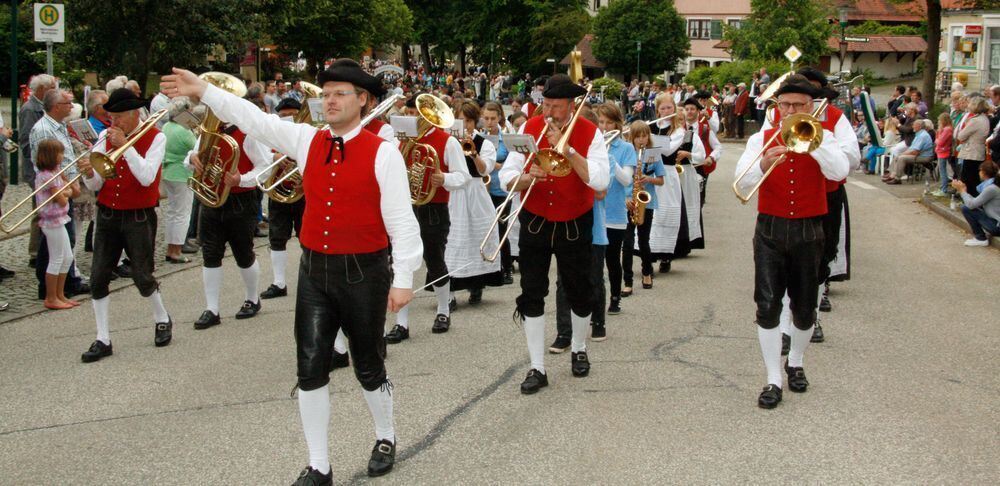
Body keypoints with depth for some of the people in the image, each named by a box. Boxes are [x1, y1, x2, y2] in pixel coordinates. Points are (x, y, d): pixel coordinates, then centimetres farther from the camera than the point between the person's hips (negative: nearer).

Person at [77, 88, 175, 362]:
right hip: (107, 215, 4)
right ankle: (103, 340, 6)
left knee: (142, 277, -1)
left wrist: (126, 145, -22)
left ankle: (162, 320, 27)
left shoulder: (155, 138, -6)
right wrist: (89, 174, -19)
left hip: (139, 218, -4)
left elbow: (147, 178, -21)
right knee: (98, 277, -2)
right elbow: (95, 186, 3)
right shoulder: (106, 137, 5)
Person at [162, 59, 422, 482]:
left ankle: (385, 439, 37)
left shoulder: (382, 152, -10)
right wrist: (203, 91, -10)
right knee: (311, 368, 3)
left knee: (369, 367, 12)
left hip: (363, 273, -4)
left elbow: (401, 220, -12)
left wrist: (403, 280, -13)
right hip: (314, 271, 4)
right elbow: (254, 119, 0)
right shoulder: (306, 140, 4)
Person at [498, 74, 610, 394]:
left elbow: (600, 181, -25)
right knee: (531, 295, -3)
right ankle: (537, 368, 3)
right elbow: (506, 177, -7)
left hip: (575, 225, -1)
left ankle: (579, 349, 37)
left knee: (579, 292, 12)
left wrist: (566, 149, -28)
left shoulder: (589, 133, -11)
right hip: (534, 223, 1)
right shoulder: (529, 129, -5)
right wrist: (526, 178, -28)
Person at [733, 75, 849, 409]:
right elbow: (742, 181, -12)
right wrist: (763, 165, -31)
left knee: (805, 307, 9)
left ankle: (795, 362, 33)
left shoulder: (823, 138, 3)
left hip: (808, 231, 0)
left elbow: (839, 171, -17)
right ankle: (773, 380, -1)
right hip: (770, 230, 0)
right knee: (767, 305, -6)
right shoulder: (762, 139, 2)